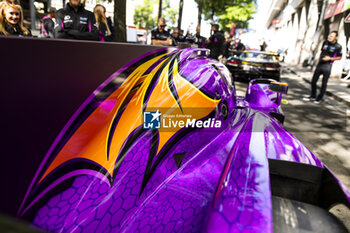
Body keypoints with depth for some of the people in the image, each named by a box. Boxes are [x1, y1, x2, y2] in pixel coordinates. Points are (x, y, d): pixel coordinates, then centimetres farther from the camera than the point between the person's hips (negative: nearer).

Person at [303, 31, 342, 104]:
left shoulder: (338, 46, -7)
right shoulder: (325, 42, 5)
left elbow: (339, 57, 0)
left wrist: (330, 58, -13)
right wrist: (320, 58, 12)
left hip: (327, 66, -5)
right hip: (320, 64, 5)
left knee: (324, 83, 2)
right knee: (313, 81, 7)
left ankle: (320, 98, 14)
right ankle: (313, 96, 22)